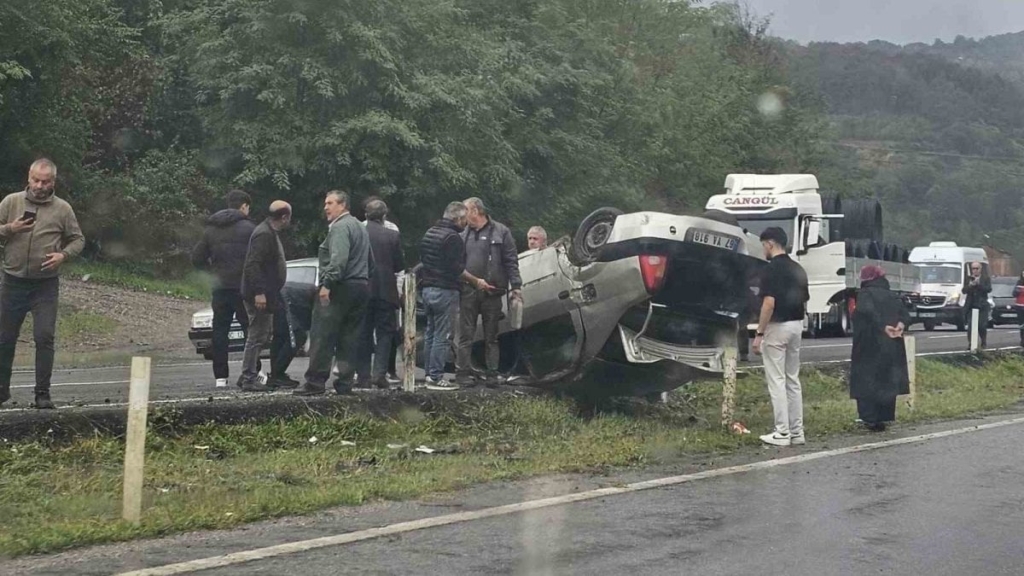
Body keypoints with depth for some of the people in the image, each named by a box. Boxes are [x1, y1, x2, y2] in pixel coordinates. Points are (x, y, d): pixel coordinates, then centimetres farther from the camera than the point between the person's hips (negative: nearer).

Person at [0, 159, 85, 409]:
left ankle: (43, 393, 1)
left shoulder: (62, 209, 1)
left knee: (44, 338, -7)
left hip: (46, 285, -2)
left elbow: (77, 240, 6)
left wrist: (63, 255, -12)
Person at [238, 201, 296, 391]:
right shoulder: (264, 235, -17)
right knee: (257, 337, -8)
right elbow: (253, 265, -24)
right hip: (260, 296, -11)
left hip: (268, 296, 11)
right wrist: (259, 292, -27)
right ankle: (248, 379, -5)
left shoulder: (271, 233, 16)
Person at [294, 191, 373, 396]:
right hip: (361, 287, 10)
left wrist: (327, 283, -27)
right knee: (349, 338, 8)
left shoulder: (340, 227, -10)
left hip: (340, 288, -9)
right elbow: (370, 262, 27)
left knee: (322, 337, -7)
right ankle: (345, 382, 6)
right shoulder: (360, 227, 22)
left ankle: (316, 381, -9)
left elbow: (338, 259, -24)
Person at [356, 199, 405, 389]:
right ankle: (379, 373, -6)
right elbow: (400, 265, -1)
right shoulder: (392, 236, -6)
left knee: (363, 333, 9)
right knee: (385, 332, 7)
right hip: (385, 290, -1)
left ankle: (364, 375, 7)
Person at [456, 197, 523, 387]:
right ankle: (464, 372, 3)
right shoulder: (464, 235, 12)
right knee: (465, 336, 0)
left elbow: (511, 261, -1)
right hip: (468, 292, 3)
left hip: (491, 293, -3)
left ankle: (492, 374, 11)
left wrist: (515, 286, -7)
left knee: (491, 337, 6)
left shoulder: (500, 232, 0)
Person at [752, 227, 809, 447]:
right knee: (793, 380, 12)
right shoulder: (798, 269, 12)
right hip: (796, 326, 8)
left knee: (776, 381, -4)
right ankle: (797, 432, 13)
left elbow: (769, 303, -21)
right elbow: (804, 303, 14)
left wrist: (759, 333, -17)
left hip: (777, 327, -8)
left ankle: (782, 433, -4)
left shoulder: (773, 268, -14)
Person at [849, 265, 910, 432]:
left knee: (865, 380, 0)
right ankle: (884, 418, 11)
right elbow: (906, 316, 4)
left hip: (870, 345, -5)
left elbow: (868, 311, -25)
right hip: (892, 347, 6)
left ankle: (870, 418, -7)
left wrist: (883, 327, -26)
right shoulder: (892, 296, 14)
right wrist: (900, 325, -14)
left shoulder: (865, 294, -5)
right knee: (888, 380, 12)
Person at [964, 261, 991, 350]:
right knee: (970, 326, -4)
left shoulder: (986, 279, 4)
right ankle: (970, 343, 2)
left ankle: (984, 342, 15)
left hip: (982, 306, -2)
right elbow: (964, 291, 2)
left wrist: (979, 283, -20)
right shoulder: (969, 279, 10)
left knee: (982, 326, -5)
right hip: (971, 306, 2)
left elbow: (989, 289, -11)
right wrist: (970, 285, -16)